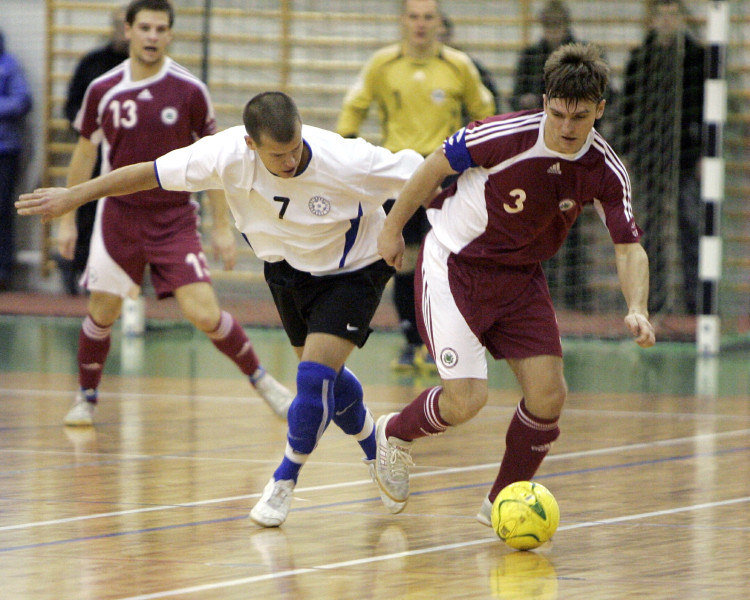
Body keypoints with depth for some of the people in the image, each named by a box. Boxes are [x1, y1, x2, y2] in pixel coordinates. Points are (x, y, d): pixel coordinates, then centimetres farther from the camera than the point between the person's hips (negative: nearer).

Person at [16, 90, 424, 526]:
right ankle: (379, 456, 42)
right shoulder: (228, 156, -28)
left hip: (352, 271, -4)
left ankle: (285, 481, 6)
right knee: (326, 379, 15)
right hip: (288, 267, 4)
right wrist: (73, 197, -11)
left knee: (315, 377, -17)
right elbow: (151, 173, -17)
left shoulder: (346, 162, -37)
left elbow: (422, 173, -23)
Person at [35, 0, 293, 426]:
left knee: (205, 313, -12)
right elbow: (85, 155, 11)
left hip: (175, 219, -2)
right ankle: (86, 398, 26)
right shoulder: (102, 91, -2)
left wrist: (223, 226, -2)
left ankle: (262, 382, 7)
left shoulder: (190, 91, -8)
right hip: (119, 214, 2)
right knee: (102, 312, 5)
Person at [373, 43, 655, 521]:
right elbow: (438, 164, -11)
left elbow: (629, 248, -9)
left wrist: (637, 309, -27)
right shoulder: (508, 135, -26)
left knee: (549, 394, -6)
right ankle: (395, 435, 19)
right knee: (467, 399, -14)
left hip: (520, 277, 5)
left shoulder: (606, 172, -13)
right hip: (453, 266, -5)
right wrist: (393, 227, -1)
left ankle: (504, 501, 16)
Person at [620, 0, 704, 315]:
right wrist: (628, 151, 6)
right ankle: (657, 295, 5)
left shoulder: (696, 56, 4)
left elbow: (707, 108, 4)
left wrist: (705, 153, -2)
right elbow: (629, 106, 12)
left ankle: (695, 297, -2)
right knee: (654, 226, 1)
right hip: (651, 153, 2)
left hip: (687, 155, -2)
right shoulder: (640, 58, 9)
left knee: (690, 224, -5)